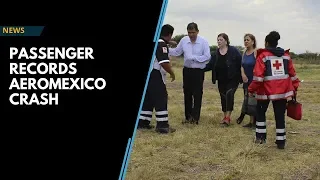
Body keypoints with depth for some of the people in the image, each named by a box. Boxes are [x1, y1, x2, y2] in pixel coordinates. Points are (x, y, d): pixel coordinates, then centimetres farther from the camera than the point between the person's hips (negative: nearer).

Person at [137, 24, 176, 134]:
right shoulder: (162, 44, -15)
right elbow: (164, 62, -23)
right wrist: (172, 74, -9)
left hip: (147, 74, 10)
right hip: (155, 75, -10)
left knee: (148, 98, 16)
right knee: (161, 98, -5)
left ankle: (142, 122, 20)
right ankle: (162, 125, -5)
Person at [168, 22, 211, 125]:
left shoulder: (203, 42, -10)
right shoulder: (184, 40, 2)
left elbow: (207, 57, -14)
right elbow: (176, 52, 9)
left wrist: (194, 58, -19)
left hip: (198, 71, -4)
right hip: (187, 70, 4)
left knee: (197, 95, 0)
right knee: (187, 94, 10)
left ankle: (195, 117, 6)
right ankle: (188, 116, 19)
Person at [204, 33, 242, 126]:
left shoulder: (234, 51, -7)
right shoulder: (215, 54, 6)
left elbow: (240, 63, -8)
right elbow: (210, 66, 4)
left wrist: (241, 76, -11)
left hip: (232, 79, -5)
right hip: (221, 80, 5)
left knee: (229, 94, -19)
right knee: (223, 97, 9)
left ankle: (228, 116, -16)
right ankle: (225, 116, 21)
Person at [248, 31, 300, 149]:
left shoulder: (263, 55, -4)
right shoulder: (286, 55, 10)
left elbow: (258, 75, -11)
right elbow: (292, 73, 11)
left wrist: (252, 89, -4)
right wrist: (295, 87, 20)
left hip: (266, 90, -3)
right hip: (282, 90, 3)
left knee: (260, 112, 18)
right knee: (280, 115, 7)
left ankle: (260, 136, 18)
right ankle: (280, 142, 7)